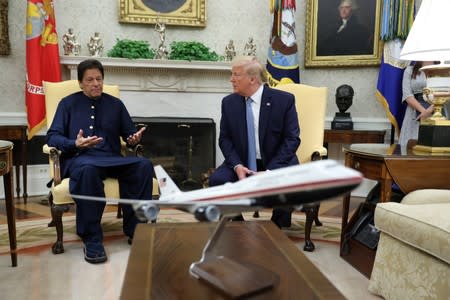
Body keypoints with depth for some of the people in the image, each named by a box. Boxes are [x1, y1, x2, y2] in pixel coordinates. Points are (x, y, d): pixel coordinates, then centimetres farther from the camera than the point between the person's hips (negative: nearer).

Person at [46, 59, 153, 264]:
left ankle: (136, 230, -23)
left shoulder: (116, 104, 21)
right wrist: (75, 144, -15)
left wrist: (134, 139, -6)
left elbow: (129, 133, 20)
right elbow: (52, 136, 5)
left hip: (112, 159, 3)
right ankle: (92, 240, -31)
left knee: (144, 165, -29)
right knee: (88, 169, -41)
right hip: (79, 159, -2)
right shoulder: (68, 104, 14)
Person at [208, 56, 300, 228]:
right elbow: (224, 139, 3)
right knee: (217, 180, -22)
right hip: (241, 163, 3)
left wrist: (268, 172, -21)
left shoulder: (284, 100, -9)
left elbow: (292, 140, -11)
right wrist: (237, 166, -16)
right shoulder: (228, 102, 1)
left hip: (277, 163, -2)